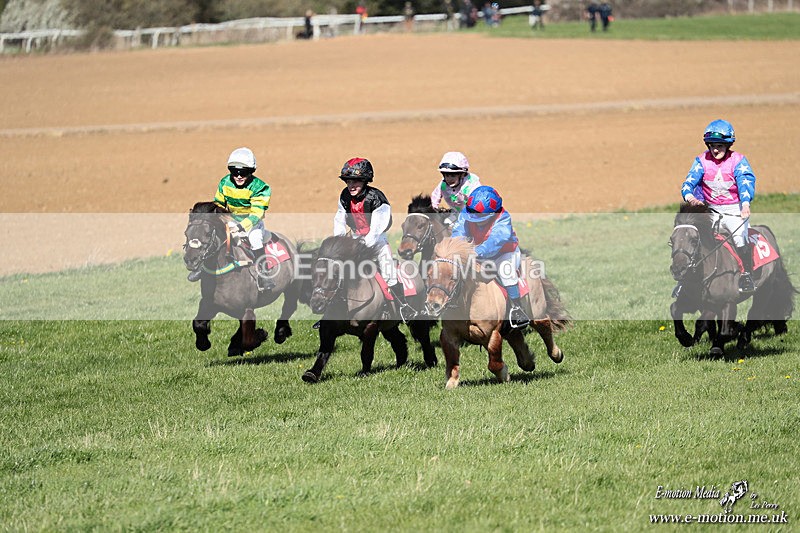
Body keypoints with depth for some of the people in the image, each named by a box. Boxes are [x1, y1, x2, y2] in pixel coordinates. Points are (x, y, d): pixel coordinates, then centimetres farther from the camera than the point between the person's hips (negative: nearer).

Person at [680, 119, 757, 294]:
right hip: (710, 210, 3)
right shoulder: (702, 161, 3)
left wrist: (745, 203, -36)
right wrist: (689, 196, -30)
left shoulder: (738, 161, -5)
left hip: (734, 210, -3)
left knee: (739, 235, -23)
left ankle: (746, 274, -11)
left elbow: (746, 182, -17)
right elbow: (690, 180, -7)